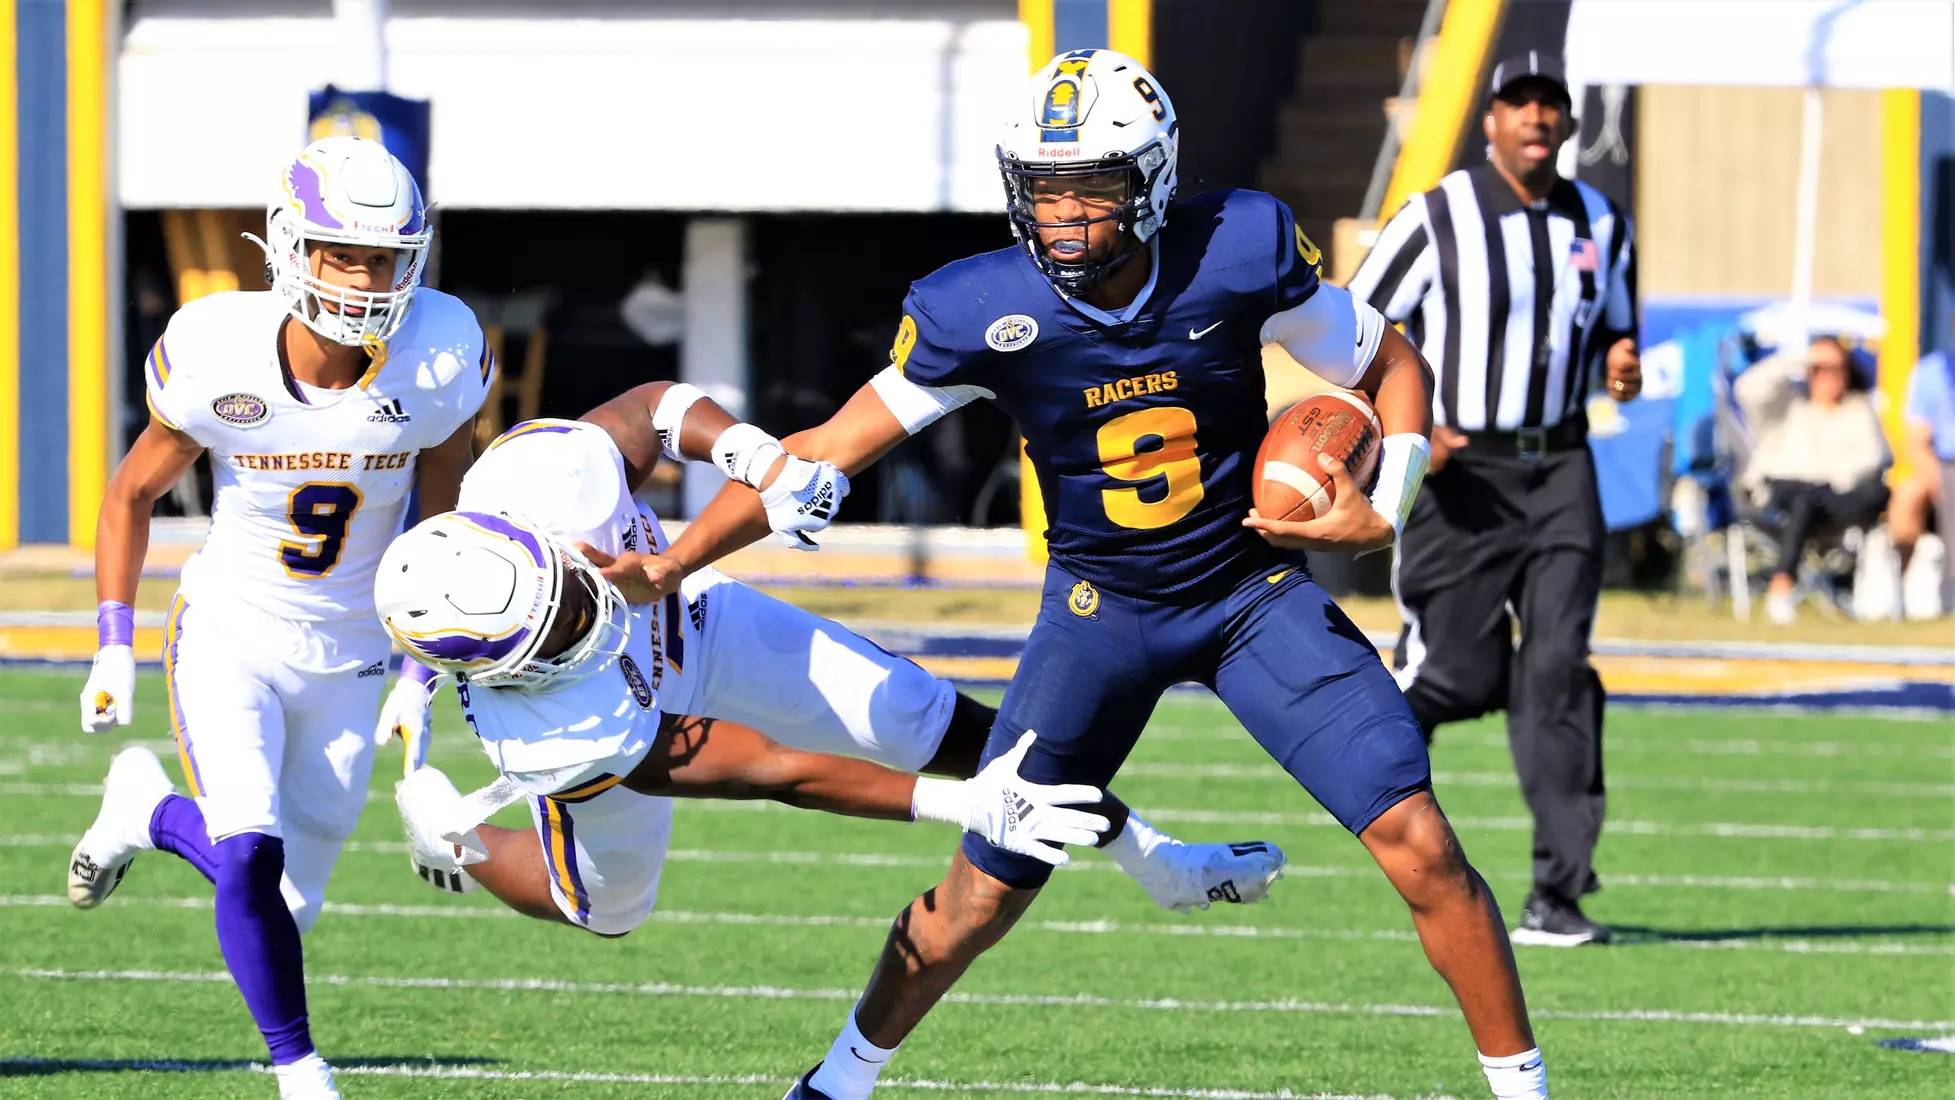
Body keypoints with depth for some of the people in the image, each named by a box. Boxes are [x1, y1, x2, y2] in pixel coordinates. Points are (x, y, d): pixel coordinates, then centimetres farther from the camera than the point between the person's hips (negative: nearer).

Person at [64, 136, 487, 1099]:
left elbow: (440, 526, 0)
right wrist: (113, 649, -6)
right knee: (250, 858, -22)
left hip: (347, 659, 3)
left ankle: (149, 810, 36)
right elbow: (132, 494, -2)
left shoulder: (439, 361, -16)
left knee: (283, 904, 5)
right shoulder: (220, 358, -20)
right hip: (227, 640, -2)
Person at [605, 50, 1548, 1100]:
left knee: (1417, 842, -13)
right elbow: (830, 450, -10)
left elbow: (1389, 365, -3)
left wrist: (1383, 512, -18)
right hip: (1100, 609, 0)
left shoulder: (1239, 253, -19)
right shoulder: (982, 312, -19)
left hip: (1257, 589, 0)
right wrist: (674, 562, -16)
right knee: (982, 895, 1)